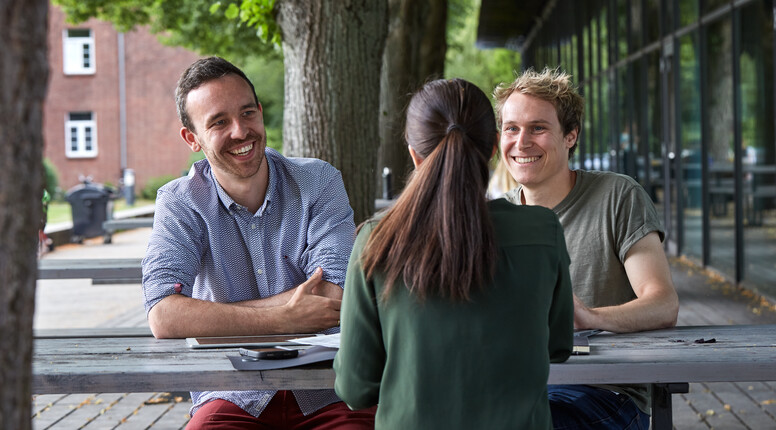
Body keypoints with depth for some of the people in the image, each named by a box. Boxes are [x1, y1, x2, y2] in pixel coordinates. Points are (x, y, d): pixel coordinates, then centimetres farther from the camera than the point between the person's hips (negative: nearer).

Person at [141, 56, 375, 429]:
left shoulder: (319, 182, 1)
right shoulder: (180, 202, 0)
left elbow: (333, 300, -12)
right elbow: (164, 318, -16)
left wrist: (206, 315, -14)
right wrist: (285, 318, -19)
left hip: (326, 395, 1)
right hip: (235, 397, 0)